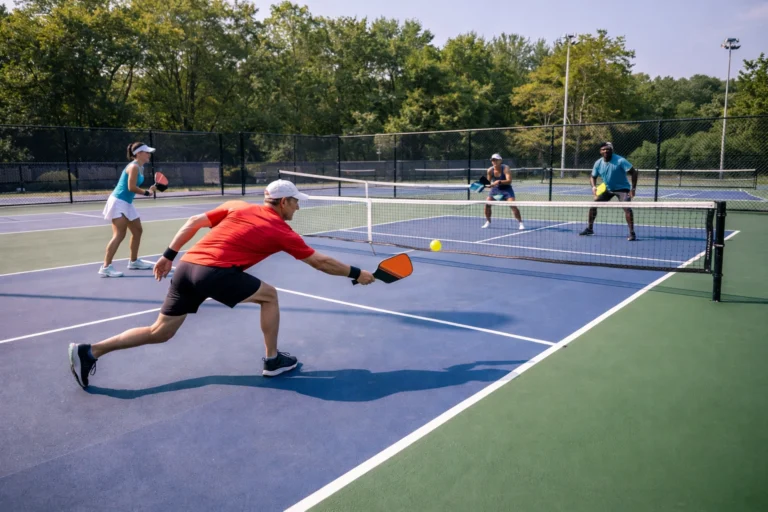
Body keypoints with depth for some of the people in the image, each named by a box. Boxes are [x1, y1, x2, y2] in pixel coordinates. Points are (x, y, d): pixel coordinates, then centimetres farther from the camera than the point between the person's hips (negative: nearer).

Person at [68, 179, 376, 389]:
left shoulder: (238, 207, 19)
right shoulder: (283, 232, 6)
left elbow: (194, 222, 16)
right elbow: (321, 263, 12)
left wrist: (168, 256, 21)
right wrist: (356, 274, 23)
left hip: (187, 266, 7)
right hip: (214, 272, -7)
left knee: (160, 332, 18)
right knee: (269, 295, 12)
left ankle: (88, 352, 16)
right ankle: (273, 361, 19)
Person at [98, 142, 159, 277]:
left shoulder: (140, 167, 13)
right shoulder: (134, 166, -15)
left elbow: (134, 187, 10)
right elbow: (131, 187, -21)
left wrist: (148, 190, -4)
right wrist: (146, 192, -11)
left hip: (127, 203, 10)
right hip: (118, 202, -10)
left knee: (137, 231, 15)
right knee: (119, 235, -14)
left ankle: (133, 262, 26)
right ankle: (106, 268, -14)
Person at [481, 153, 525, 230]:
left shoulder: (505, 168, -20)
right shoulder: (490, 170, -9)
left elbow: (509, 181, -31)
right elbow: (488, 181, 5)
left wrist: (499, 182, -44)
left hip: (506, 189, -4)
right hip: (495, 189, 4)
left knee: (513, 205, -19)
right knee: (487, 204, -9)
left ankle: (520, 223, -8)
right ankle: (488, 222, 11)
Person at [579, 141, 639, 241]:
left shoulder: (620, 161, -22)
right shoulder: (598, 163, -6)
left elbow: (633, 172, -21)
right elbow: (593, 177, 6)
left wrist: (633, 188, -27)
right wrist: (594, 186, -16)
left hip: (622, 188, -5)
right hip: (607, 189, 5)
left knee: (627, 208, -24)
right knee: (593, 204, 1)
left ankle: (632, 233, -17)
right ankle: (590, 229, 18)